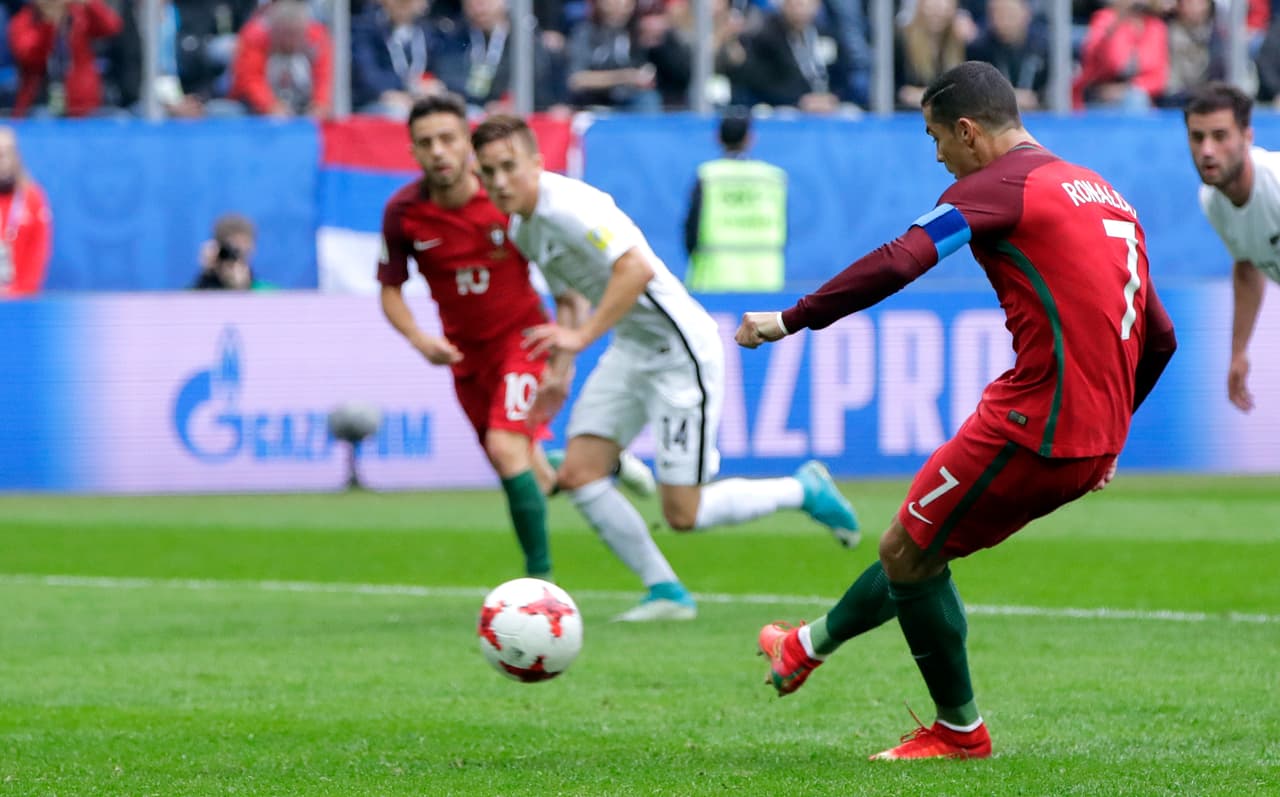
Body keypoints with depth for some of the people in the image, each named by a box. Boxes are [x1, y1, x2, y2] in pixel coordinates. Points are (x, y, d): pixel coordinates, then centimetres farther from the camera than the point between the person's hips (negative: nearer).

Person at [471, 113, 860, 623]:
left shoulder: (568, 207, -23)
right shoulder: (522, 227, 8)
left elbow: (636, 268, -36)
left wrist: (582, 335, -37)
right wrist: (558, 378, 22)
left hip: (679, 351, -9)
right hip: (630, 351, 9)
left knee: (682, 515, -7)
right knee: (578, 476, -3)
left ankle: (803, 490, 15)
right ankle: (665, 591, 7)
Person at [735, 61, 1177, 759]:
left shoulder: (998, 185, -7)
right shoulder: (1106, 196, 20)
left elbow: (897, 264, -21)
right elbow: (1159, 339, 23)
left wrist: (792, 319, -16)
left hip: (1032, 427, -9)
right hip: (1097, 439, 9)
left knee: (907, 551, 6)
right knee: (919, 547, 23)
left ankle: (959, 731, 14)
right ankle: (811, 646, 39)